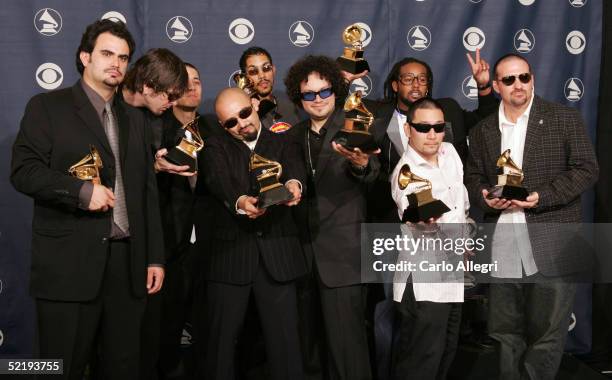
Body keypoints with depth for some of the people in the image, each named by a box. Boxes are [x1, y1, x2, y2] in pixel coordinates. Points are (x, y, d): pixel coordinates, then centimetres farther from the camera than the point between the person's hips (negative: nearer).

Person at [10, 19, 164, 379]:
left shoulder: (135, 118, 17)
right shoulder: (48, 106, 2)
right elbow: (24, 170, -8)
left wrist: (155, 257, 11)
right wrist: (81, 190, -20)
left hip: (128, 262, 5)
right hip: (69, 264, -4)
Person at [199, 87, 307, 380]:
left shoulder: (283, 143, 13)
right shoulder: (216, 147, 9)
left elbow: (295, 169, -9)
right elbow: (218, 180, -13)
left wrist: (293, 184, -34)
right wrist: (240, 201, -35)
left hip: (277, 254, 1)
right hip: (229, 253, 0)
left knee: (284, 338, 2)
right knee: (221, 338, 4)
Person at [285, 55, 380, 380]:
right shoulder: (294, 136, 11)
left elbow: (373, 171, -23)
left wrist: (361, 163, -44)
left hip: (342, 252, -5)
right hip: (305, 250, 5)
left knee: (345, 337, -4)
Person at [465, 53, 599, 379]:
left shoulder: (564, 118, 2)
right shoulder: (482, 131, 14)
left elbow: (586, 169, -3)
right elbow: (472, 177, 17)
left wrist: (542, 196, -15)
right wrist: (485, 196, -7)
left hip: (552, 246, -3)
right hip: (502, 248, 4)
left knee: (547, 333, 1)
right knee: (505, 332, 11)